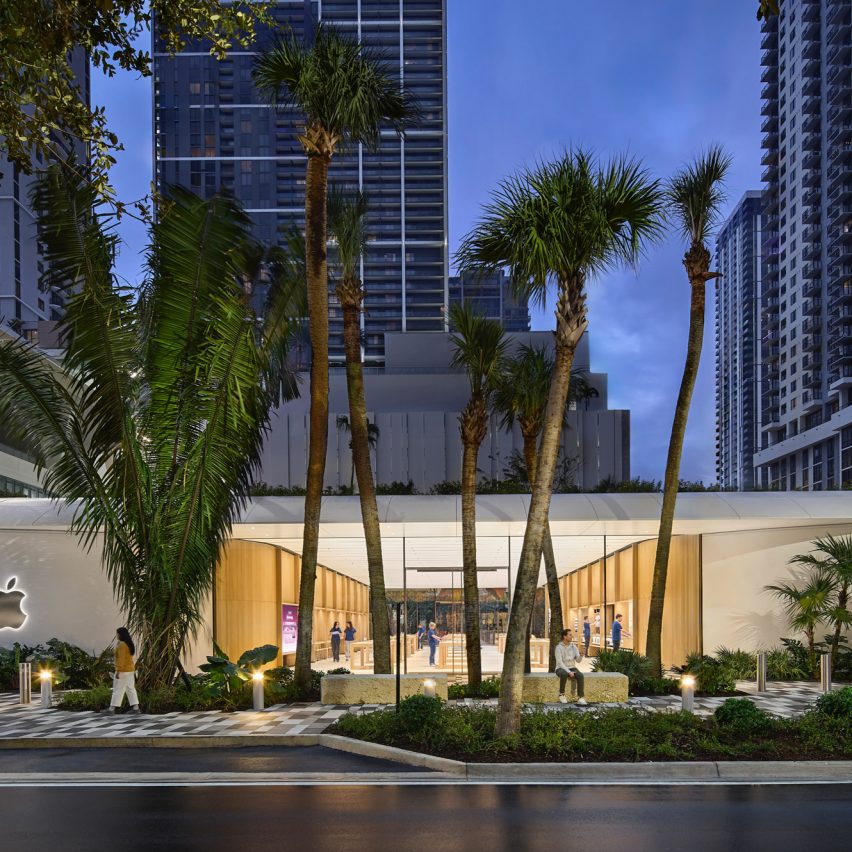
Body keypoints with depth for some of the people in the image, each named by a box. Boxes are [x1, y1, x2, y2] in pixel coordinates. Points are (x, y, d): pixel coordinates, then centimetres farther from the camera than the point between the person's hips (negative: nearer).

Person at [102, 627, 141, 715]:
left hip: (122, 671, -9)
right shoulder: (129, 644, 12)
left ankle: (112, 709, 5)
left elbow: (121, 659, -23)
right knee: (130, 689, 7)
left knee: (118, 690, -2)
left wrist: (118, 671, -23)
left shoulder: (122, 645, -18)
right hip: (130, 670, 9)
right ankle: (136, 708, 3)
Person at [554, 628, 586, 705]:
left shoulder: (573, 646, 2)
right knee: (564, 674, -41)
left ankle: (580, 697, -29)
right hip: (561, 669, -4)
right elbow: (560, 663, -20)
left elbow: (578, 660, -2)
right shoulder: (559, 647, -14)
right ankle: (561, 694, -20)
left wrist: (581, 655, -25)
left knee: (580, 675, -30)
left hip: (572, 668, 4)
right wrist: (569, 672, -28)